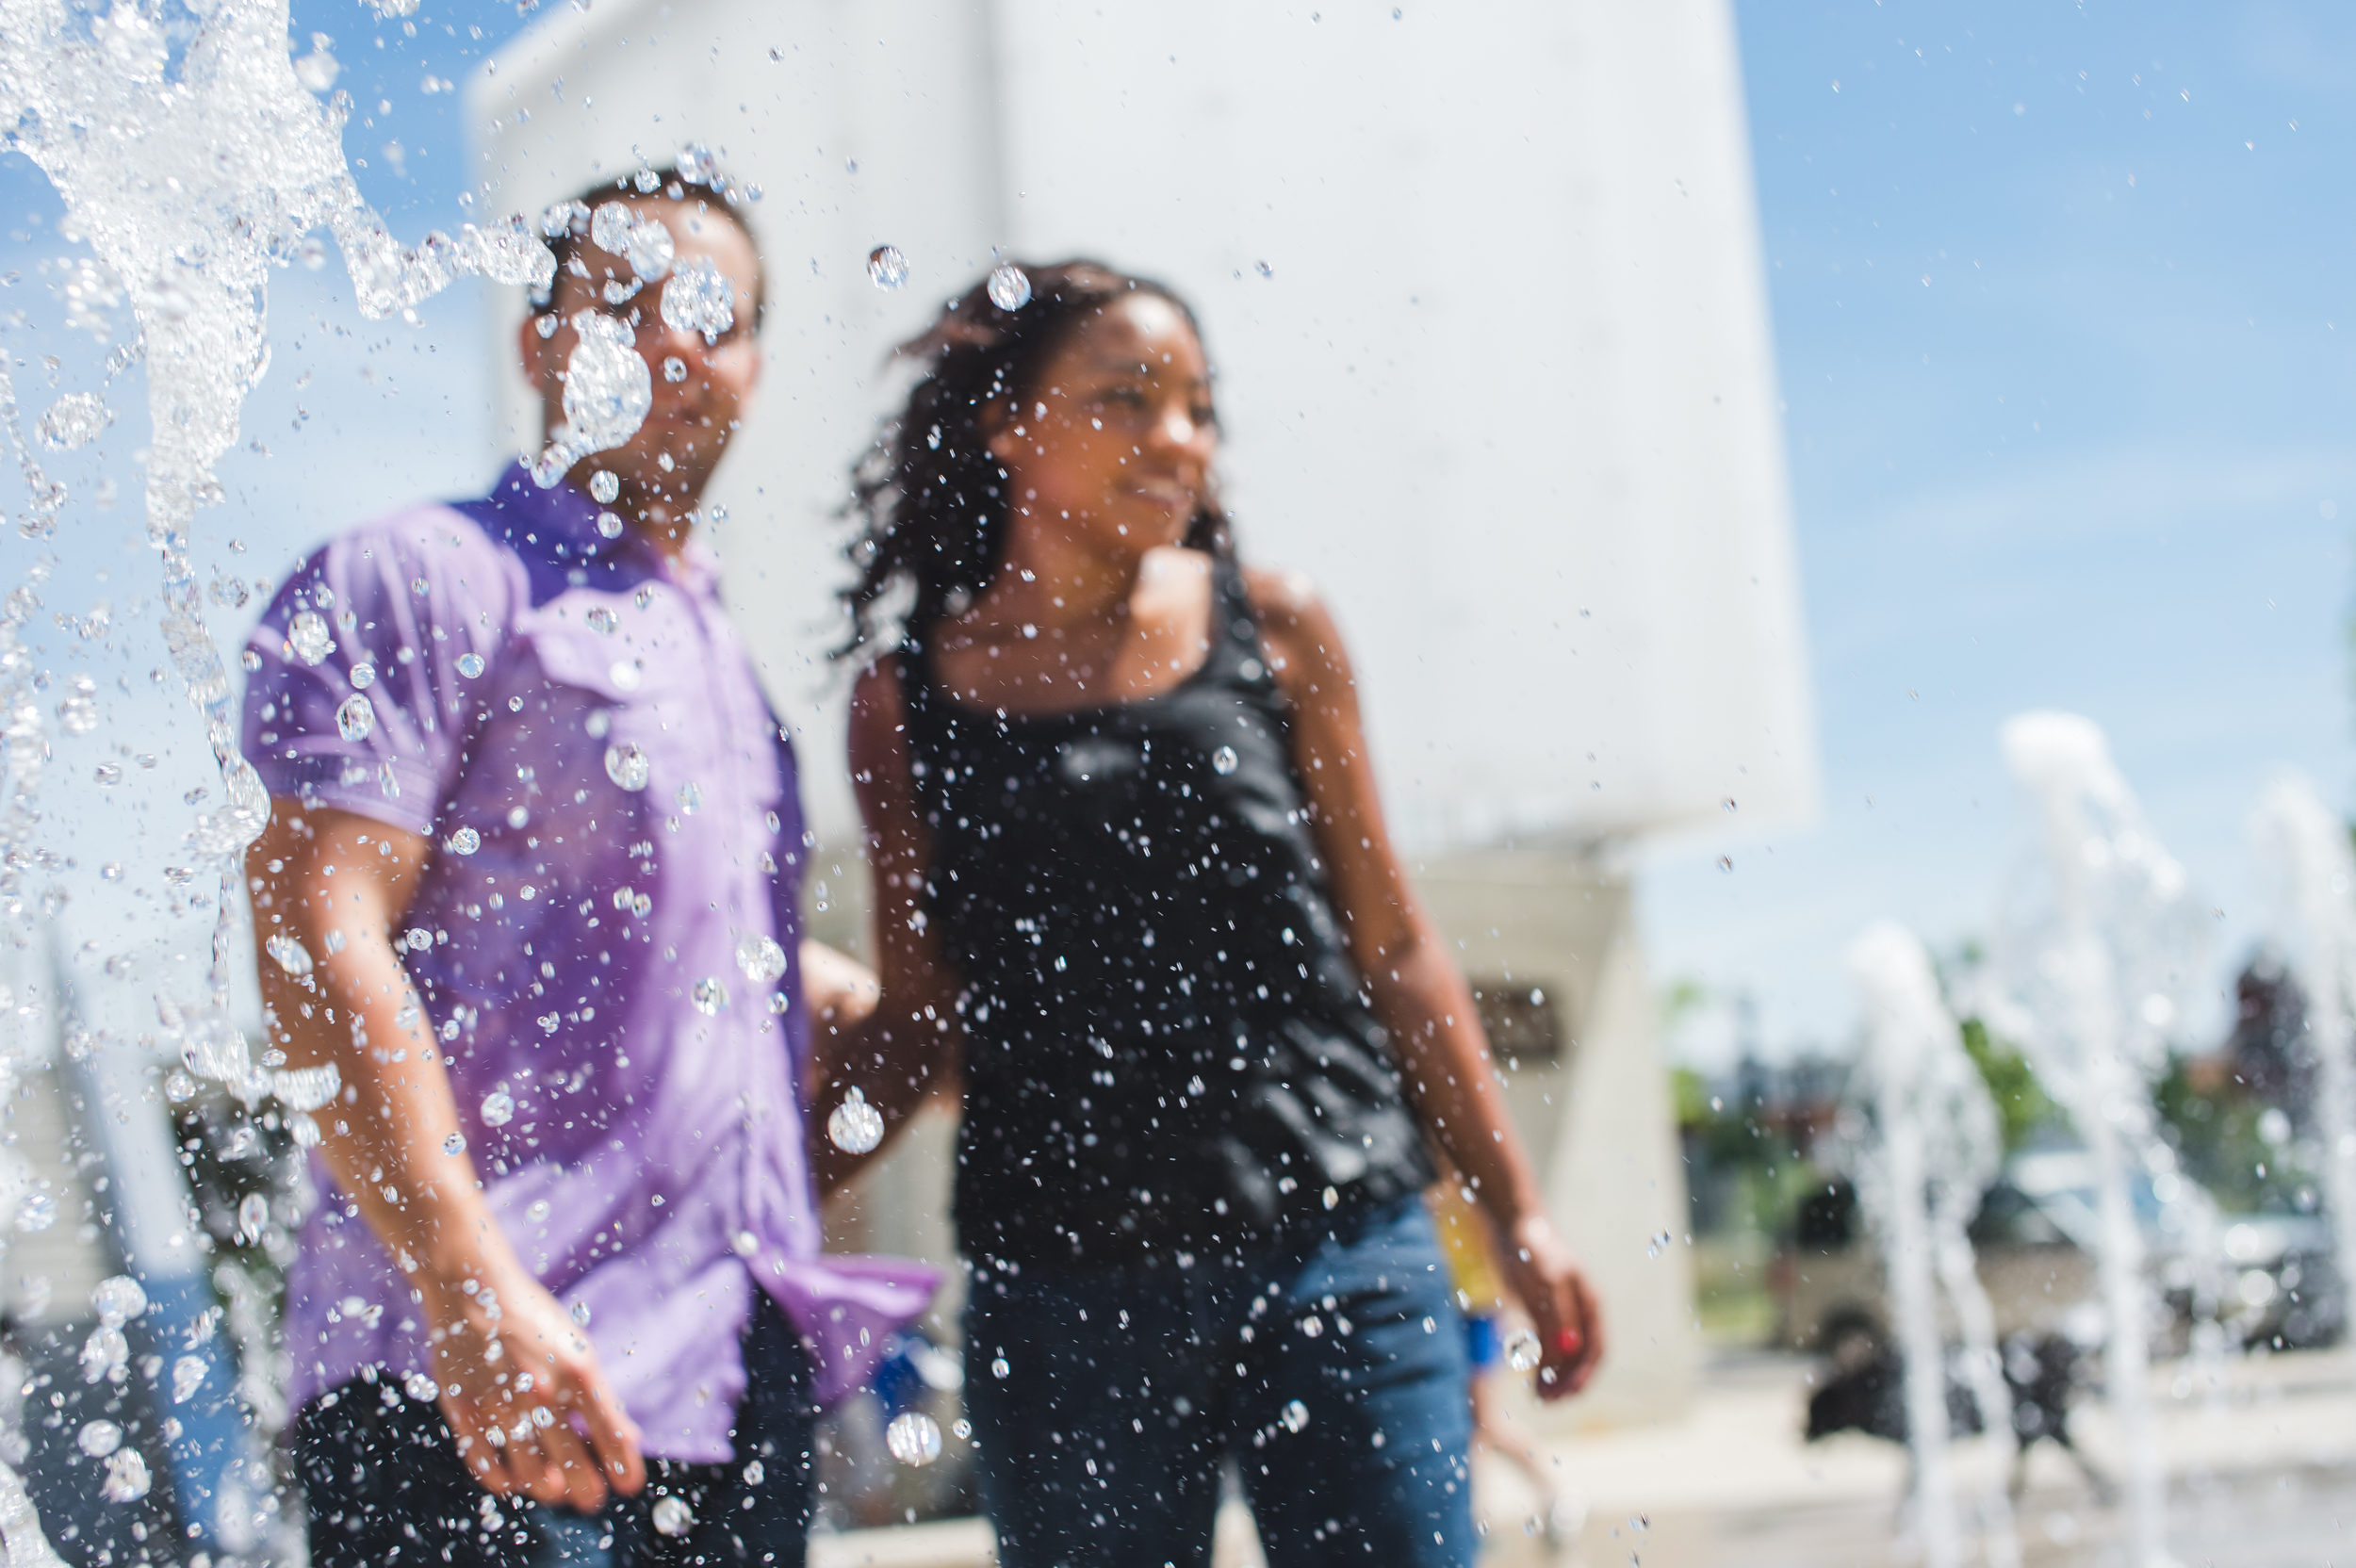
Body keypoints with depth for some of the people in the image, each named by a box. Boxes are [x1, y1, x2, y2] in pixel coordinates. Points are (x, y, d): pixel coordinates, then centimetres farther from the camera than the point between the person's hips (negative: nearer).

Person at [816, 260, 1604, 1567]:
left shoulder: (1274, 632, 5)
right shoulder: (907, 699, 4)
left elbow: (1392, 947, 9)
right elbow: (920, 1024, 9)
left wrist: (1518, 1216, 7)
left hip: (1339, 1260, 0)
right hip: (1061, 1294, 0)